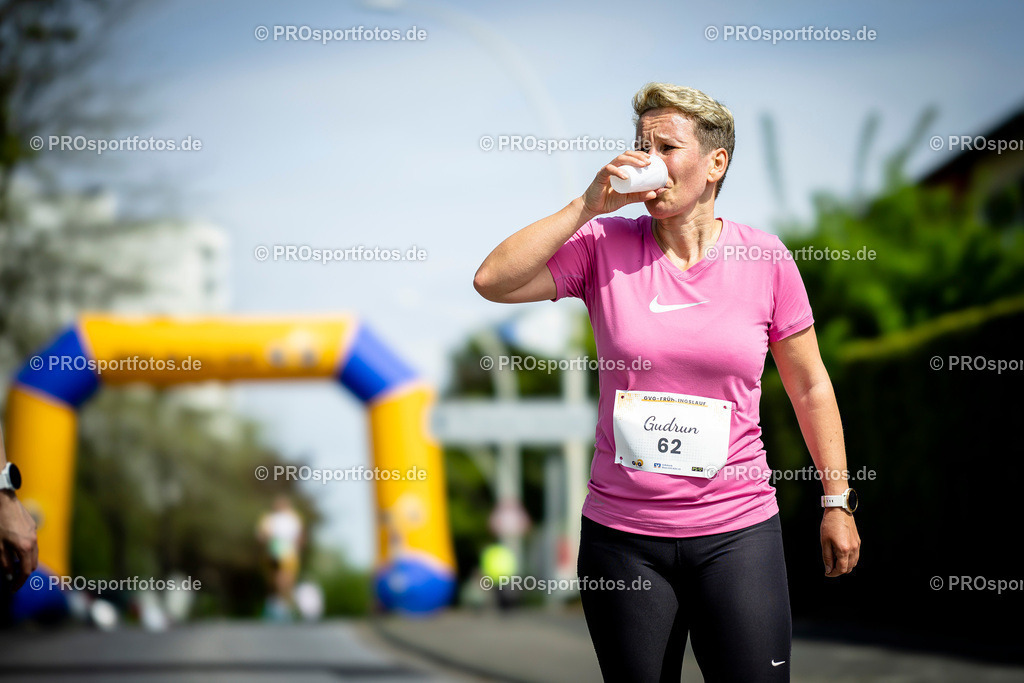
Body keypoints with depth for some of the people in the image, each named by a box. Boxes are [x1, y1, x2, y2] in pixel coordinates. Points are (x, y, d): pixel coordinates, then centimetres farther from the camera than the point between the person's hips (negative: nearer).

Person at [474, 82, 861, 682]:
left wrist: (838, 502, 8)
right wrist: (588, 205, -12)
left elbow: (810, 387, 8)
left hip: (737, 531, -1)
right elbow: (493, 282, -11)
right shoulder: (603, 247, 1)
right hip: (621, 532, 1)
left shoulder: (764, 259, 0)